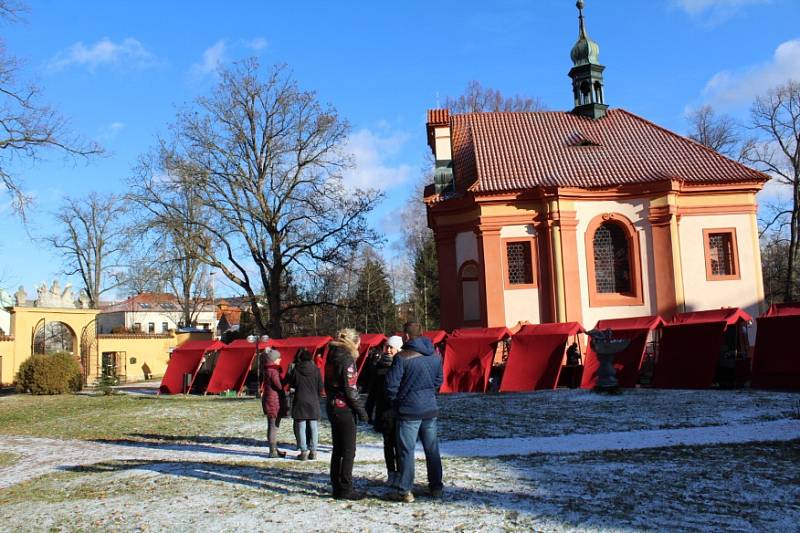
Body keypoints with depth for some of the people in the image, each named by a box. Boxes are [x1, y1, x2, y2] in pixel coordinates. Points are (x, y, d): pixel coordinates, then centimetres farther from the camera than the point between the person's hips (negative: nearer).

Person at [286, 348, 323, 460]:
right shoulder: (315, 370, -4)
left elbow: (291, 384, 4)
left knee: (301, 427, 5)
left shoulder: (296, 370, -7)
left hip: (300, 402, -1)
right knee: (313, 427, 9)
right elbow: (320, 387, 1)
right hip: (313, 402, 1)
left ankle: (303, 451, 4)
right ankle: (313, 451, 10)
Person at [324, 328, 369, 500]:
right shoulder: (347, 359, -15)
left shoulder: (332, 357, 11)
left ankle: (337, 486, 20)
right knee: (349, 450, -2)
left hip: (332, 406, 9)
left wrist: (332, 399, 19)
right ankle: (345, 489, 1)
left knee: (338, 449, 14)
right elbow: (350, 389, -17)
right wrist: (361, 409, -10)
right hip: (344, 409, -9)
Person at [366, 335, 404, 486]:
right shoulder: (380, 365, 9)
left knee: (398, 443, -2)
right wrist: (369, 410, 11)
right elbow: (373, 390, 14)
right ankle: (391, 473, 19)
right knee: (388, 443, 10)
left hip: (399, 411, -5)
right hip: (383, 411, 5)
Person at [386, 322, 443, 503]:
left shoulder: (402, 357, -15)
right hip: (431, 409, 6)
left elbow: (391, 385, -13)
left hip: (409, 411, -5)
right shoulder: (435, 356, 4)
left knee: (407, 451, 2)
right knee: (432, 449, 14)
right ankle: (436, 487, 22)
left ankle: (405, 491, 5)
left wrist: (395, 401, 5)